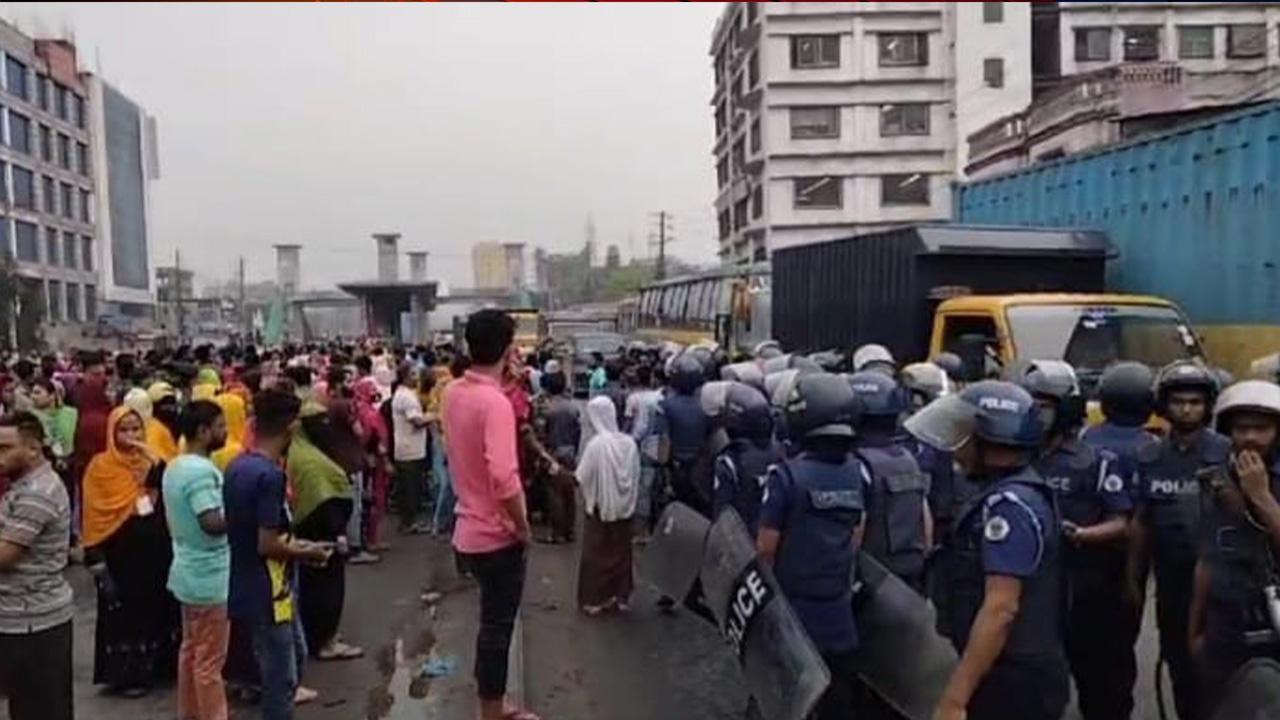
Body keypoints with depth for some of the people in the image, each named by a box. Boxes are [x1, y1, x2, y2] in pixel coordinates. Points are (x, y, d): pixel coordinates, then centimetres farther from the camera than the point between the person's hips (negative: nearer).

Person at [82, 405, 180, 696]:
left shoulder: (150, 461, 7)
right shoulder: (101, 466, -6)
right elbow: (94, 516, -8)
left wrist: (155, 462, -19)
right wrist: (97, 560, -12)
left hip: (155, 550, 4)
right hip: (122, 553, -4)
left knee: (157, 607, 11)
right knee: (126, 612, 4)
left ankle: (155, 666, 25)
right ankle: (128, 674, 15)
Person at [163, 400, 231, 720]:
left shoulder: (175, 467, 9)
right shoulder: (201, 471, -23)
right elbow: (213, 522, -32)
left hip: (189, 571, 10)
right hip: (210, 577, -10)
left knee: (191, 649, 18)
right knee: (210, 660, -1)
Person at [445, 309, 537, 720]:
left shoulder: (455, 393, 3)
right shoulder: (495, 402, -24)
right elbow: (504, 479, -31)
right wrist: (523, 527, -19)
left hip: (471, 530, 8)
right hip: (497, 535, -8)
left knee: (492, 624, 21)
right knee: (497, 628, 6)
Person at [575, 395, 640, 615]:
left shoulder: (596, 444, -20)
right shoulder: (629, 442, -6)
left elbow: (582, 477, -16)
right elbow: (636, 475, 1)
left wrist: (568, 473, 3)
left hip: (599, 506, -4)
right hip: (624, 506, 4)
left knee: (596, 554, 8)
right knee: (621, 552, 14)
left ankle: (594, 599, 13)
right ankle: (621, 597, 22)